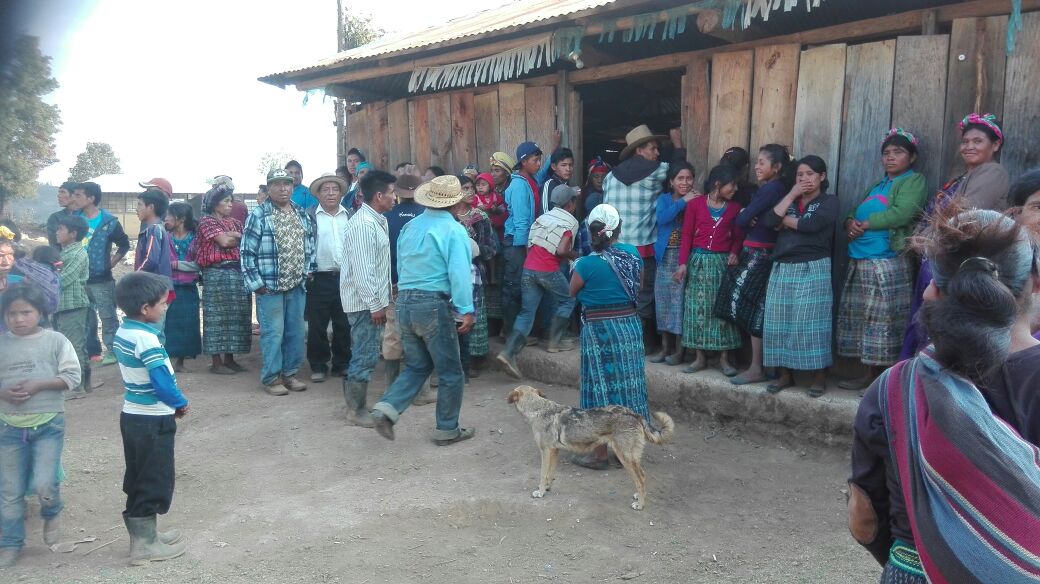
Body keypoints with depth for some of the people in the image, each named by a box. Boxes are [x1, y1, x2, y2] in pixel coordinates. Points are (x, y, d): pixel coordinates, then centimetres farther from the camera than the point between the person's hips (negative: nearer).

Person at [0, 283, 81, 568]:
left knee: (45, 484, -10)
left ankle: (52, 513, 25)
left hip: (48, 423, -3)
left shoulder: (55, 340, -5)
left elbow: (72, 376, -7)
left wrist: (39, 385, -18)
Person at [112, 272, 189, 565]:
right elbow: (163, 382, -27)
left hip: (132, 416, 9)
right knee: (155, 481, 4)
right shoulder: (147, 339, -24)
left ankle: (143, 535, 30)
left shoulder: (123, 331, 5)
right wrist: (181, 403, -8)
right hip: (152, 421, -9)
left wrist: (172, 402, 7)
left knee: (139, 479, 18)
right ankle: (145, 544, 13)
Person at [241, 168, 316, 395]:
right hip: (269, 286, -5)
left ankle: (289, 374, 22)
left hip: (297, 285, 6)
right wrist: (255, 283, -11)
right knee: (273, 333, -1)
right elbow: (247, 251, -8)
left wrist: (308, 271, 7)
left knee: (296, 332, 10)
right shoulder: (258, 215, -7)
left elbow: (309, 246, 19)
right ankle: (270, 378, 11)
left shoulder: (302, 214, 11)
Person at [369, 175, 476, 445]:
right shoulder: (453, 230, -11)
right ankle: (447, 430, 16)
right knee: (451, 372, 8)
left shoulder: (409, 227, 9)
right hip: (434, 304, -6)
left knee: (416, 366, 19)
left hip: (405, 303, 7)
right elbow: (459, 273, -18)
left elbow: (401, 266, 14)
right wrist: (465, 310, -16)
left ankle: (387, 407, 0)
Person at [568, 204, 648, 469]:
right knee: (627, 386, 14)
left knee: (602, 390, 4)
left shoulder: (587, 264, -17)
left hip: (599, 330, -5)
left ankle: (600, 453, 13)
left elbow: (572, 292, -1)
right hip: (629, 325, 5)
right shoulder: (632, 253, -2)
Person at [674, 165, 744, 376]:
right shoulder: (695, 204, -1)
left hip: (722, 262, 1)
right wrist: (683, 263, -6)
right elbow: (687, 235, -1)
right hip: (699, 261, -1)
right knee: (698, 309, 2)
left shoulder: (734, 208, 6)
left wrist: (734, 252, -9)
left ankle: (724, 358, 7)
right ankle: (700, 357, 10)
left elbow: (739, 236, 11)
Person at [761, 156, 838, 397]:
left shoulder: (829, 201, 4)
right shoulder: (790, 200, 19)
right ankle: (785, 374, 14)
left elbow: (811, 224, -15)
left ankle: (820, 377, 4)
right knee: (780, 322, 4)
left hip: (813, 269, -5)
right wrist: (792, 195, -1)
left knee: (810, 323, -7)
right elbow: (769, 220, 0)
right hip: (782, 269, 5)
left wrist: (786, 220, 0)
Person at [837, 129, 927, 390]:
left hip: (888, 263, -8)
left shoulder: (914, 180, 1)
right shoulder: (878, 186, 26)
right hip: (860, 262, 8)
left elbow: (902, 214, -16)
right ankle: (870, 373, 16)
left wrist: (865, 224, -9)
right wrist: (850, 222, -4)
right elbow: (855, 211, 20)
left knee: (884, 319, -8)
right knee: (861, 317, 8)